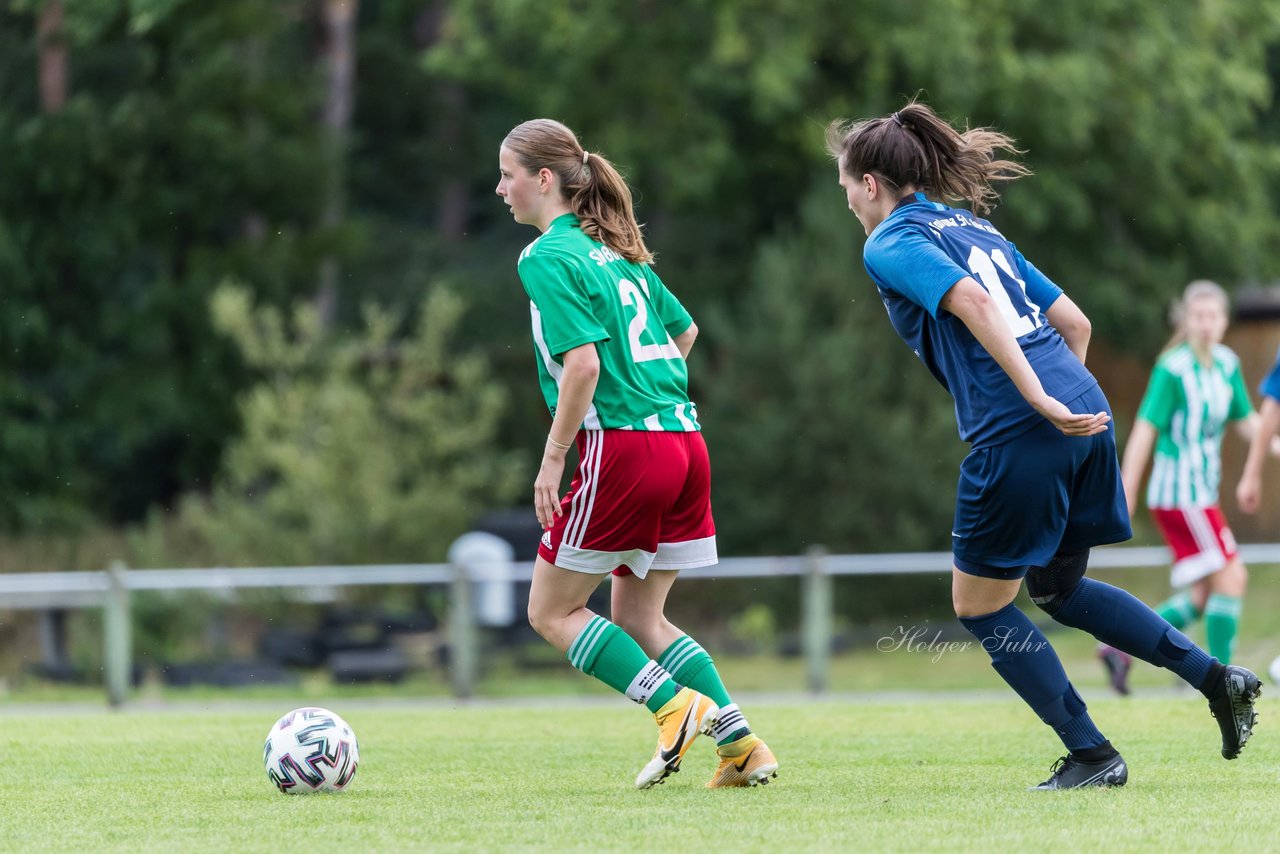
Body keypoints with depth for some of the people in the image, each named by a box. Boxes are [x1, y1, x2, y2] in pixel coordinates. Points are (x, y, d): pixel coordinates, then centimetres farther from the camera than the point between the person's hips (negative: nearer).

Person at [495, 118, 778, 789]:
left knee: (552, 612, 5)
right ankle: (741, 744, 6)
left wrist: (552, 458, -12)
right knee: (637, 616, 16)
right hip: (684, 438, 8)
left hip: (624, 449, -8)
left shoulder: (547, 257, -9)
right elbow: (683, 329, 26)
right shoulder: (615, 247, 16)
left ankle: (676, 705, -7)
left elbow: (583, 363, -19)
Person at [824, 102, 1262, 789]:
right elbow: (1074, 323, 22)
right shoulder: (976, 229, 24)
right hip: (1083, 413, 8)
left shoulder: (890, 244, -1)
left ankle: (1091, 754, 8)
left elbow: (971, 301, -19)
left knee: (979, 607, 9)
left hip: (1017, 432, -8)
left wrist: (1040, 403, -22)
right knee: (1059, 589, 25)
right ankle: (1214, 676, 13)